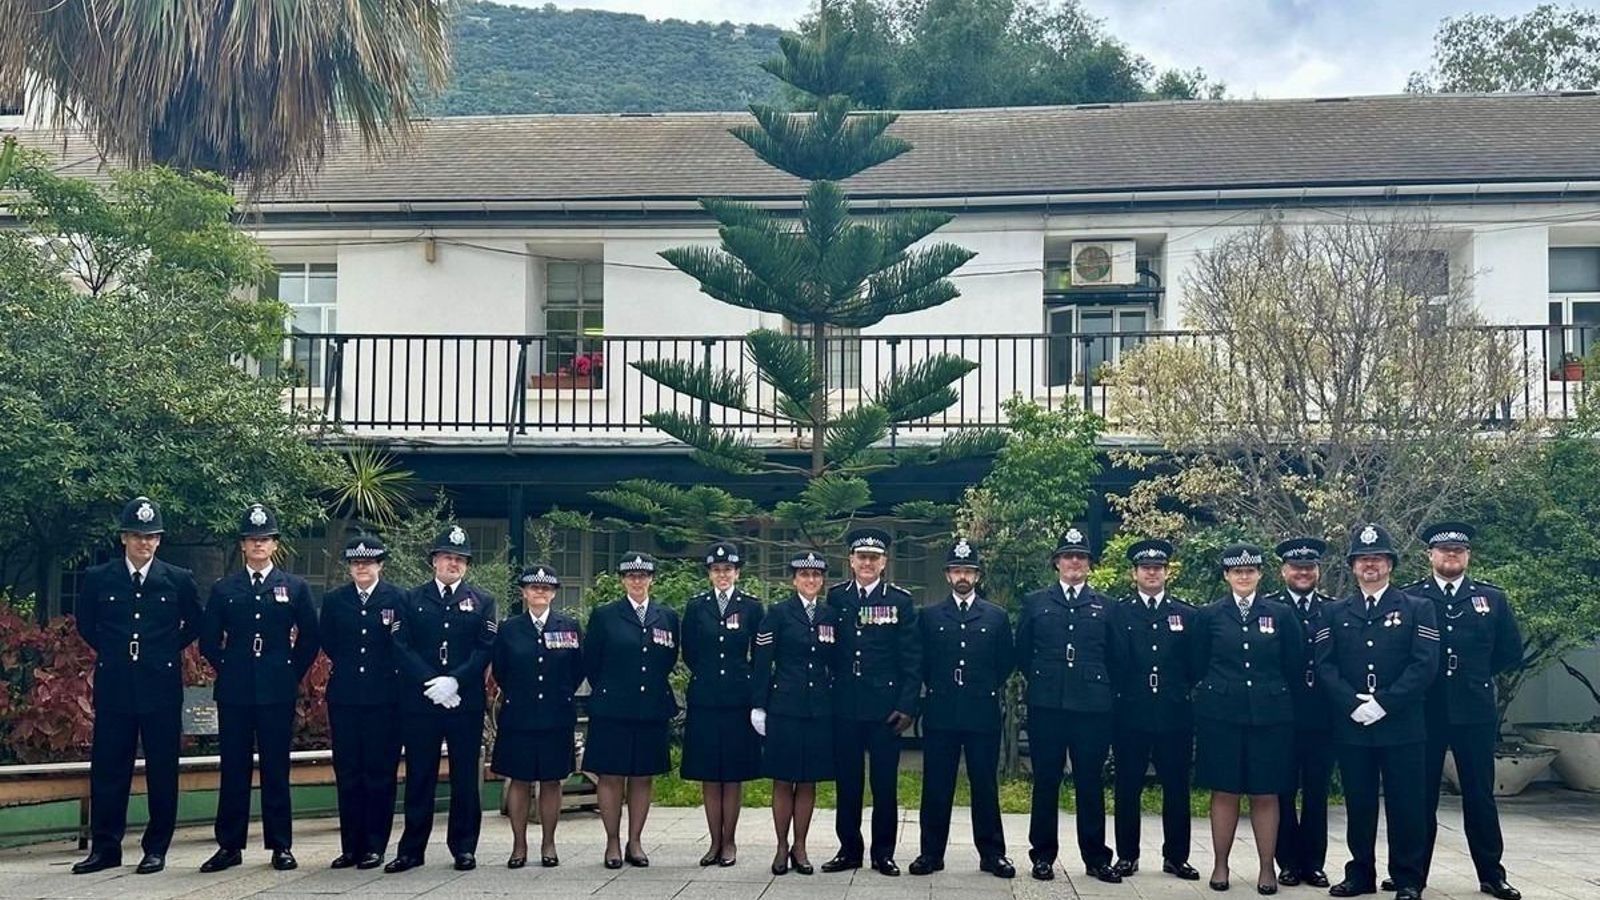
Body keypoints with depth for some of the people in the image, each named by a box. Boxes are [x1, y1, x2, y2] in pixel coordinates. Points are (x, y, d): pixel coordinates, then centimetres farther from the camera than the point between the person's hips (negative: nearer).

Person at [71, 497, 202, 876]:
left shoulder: (178, 580, 1)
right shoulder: (98, 578, 3)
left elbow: (195, 623, 15)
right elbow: (85, 622, 18)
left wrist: (170, 650, 8)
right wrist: (109, 651, 11)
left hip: (161, 686, -1)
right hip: (114, 687, 1)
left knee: (162, 770, 3)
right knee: (107, 769, 4)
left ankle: (156, 848, 11)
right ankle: (105, 847, 13)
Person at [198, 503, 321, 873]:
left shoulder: (296, 588, 6)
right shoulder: (224, 590, 8)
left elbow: (309, 638, 8)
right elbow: (208, 638, 11)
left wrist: (291, 673, 3)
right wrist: (228, 669, 5)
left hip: (278, 691, -1)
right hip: (234, 691, 1)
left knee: (276, 769, 2)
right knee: (233, 769, 3)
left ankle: (281, 846, 8)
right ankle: (229, 846, 9)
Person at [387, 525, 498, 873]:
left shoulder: (481, 601, 9)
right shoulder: (412, 599, 9)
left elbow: (485, 649, 0)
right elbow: (402, 647, 0)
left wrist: (454, 681, -14)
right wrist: (430, 683, -12)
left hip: (466, 701, 0)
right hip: (419, 701, 0)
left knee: (465, 777, 4)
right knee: (419, 776, 4)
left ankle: (464, 848, 12)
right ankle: (412, 849, 11)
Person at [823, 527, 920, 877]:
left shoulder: (900, 600, 1)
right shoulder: (835, 597, 6)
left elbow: (912, 658, -1)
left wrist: (907, 705, -7)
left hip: (886, 707, -2)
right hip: (844, 705, 2)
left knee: (885, 783, 5)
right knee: (847, 781, 8)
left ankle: (883, 852, 15)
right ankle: (849, 849, 18)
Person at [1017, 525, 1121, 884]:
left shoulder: (1104, 606, 10)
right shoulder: (1035, 602, 9)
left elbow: (1113, 659, 12)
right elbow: (1022, 652, 12)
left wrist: (1099, 687, 7)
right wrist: (1041, 681, 9)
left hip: (1093, 706, 0)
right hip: (1046, 706, 0)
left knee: (1091, 783, 4)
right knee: (1045, 783, 4)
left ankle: (1096, 858, 12)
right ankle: (1043, 855, 12)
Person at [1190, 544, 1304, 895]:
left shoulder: (1281, 615, 4)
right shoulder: (1209, 616, 4)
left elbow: (1295, 667, 7)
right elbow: (1198, 667, 8)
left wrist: (1271, 692, 8)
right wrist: (1215, 692, 7)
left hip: (1269, 717, 0)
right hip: (1221, 716, 0)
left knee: (1265, 795, 4)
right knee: (1224, 792, 4)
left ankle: (1267, 868, 13)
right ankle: (1220, 865, 13)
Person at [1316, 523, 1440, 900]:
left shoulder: (1418, 609, 4)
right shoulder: (1334, 613, 11)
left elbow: (1425, 665, -6)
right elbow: (1325, 666, 3)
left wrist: (1383, 703, -14)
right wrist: (1353, 704, -11)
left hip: (1402, 726, -2)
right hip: (1351, 727, 2)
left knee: (1406, 805, 2)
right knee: (1358, 804, 8)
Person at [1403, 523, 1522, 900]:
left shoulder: (1492, 598, 6)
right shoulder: (1408, 598, 0)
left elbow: (1511, 653, 11)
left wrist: (1476, 674, 7)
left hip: (1475, 711, 1)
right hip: (1423, 711, -1)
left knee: (1480, 794, 9)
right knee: (1421, 794, 6)